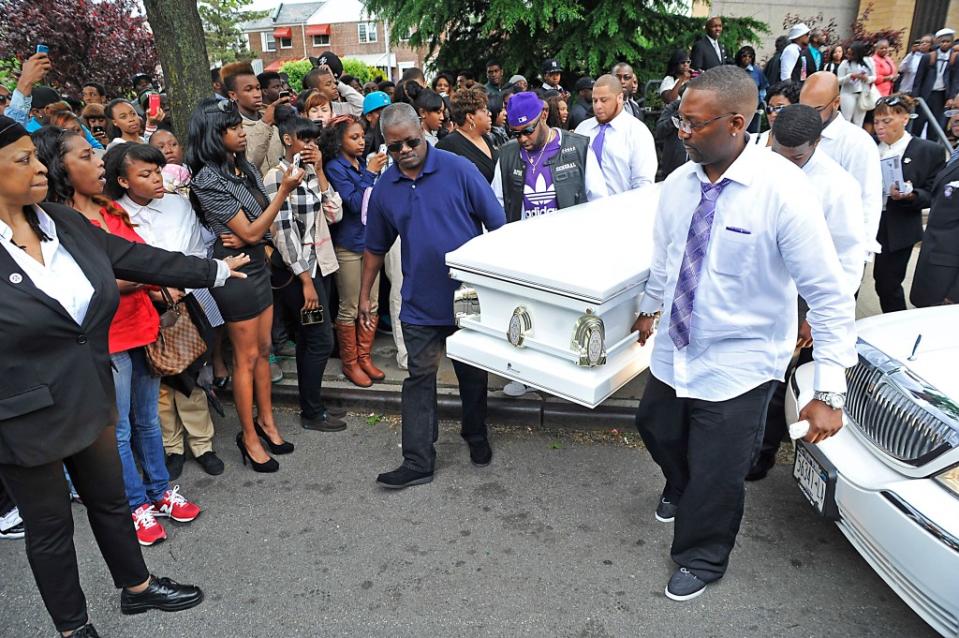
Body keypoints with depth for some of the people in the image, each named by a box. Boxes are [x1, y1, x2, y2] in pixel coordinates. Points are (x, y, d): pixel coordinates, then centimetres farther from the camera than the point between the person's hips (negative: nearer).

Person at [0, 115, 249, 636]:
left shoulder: (65, 223, 0)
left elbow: (138, 258, 7)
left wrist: (215, 271, 12)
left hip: (89, 399, 5)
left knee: (109, 500, 22)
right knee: (50, 526, 15)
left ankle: (136, 587, 44)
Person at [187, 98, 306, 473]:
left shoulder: (245, 167, 7)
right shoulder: (209, 180, -17)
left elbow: (264, 221, 15)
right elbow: (250, 233, -18)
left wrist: (265, 239, -9)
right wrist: (285, 191, -22)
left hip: (258, 265, 7)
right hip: (234, 272, -7)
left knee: (263, 349, 14)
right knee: (246, 356, 2)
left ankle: (266, 421, 27)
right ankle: (249, 437, 16)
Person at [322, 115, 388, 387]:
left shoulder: (364, 162, 7)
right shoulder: (335, 167, -10)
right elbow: (355, 203, -19)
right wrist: (370, 173, -19)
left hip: (371, 240, 6)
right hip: (348, 244, -6)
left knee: (372, 304, 11)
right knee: (350, 308, 4)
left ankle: (365, 357, 24)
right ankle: (350, 363, 17)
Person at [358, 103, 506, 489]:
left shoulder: (458, 169, -9)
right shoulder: (384, 188, 4)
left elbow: (497, 224, -5)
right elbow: (376, 247, 15)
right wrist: (365, 294, 15)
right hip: (420, 302, 3)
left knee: (473, 375, 14)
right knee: (419, 378, 4)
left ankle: (477, 438, 37)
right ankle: (418, 462, 12)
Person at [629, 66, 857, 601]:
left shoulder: (783, 190, -23)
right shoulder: (679, 183, -5)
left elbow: (831, 295, -21)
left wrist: (830, 392, -23)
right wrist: (650, 307, 27)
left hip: (738, 365, -5)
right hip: (675, 351, 6)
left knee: (716, 476, 8)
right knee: (657, 429, 24)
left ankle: (702, 559, 39)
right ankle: (681, 489, 59)